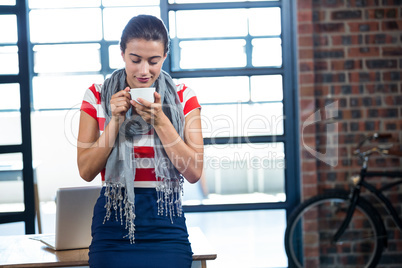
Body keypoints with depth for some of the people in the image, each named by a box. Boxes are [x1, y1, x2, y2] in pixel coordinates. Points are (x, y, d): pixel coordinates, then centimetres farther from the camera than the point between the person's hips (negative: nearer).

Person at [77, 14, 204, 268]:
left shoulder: (183, 97, 0)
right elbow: (86, 171, -2)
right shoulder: (97, 97, 1)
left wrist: (159, 120, -15)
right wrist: (115, 119, -12)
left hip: (166, 223, 0)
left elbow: (194, 172, -6)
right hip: (113, 221, 0)